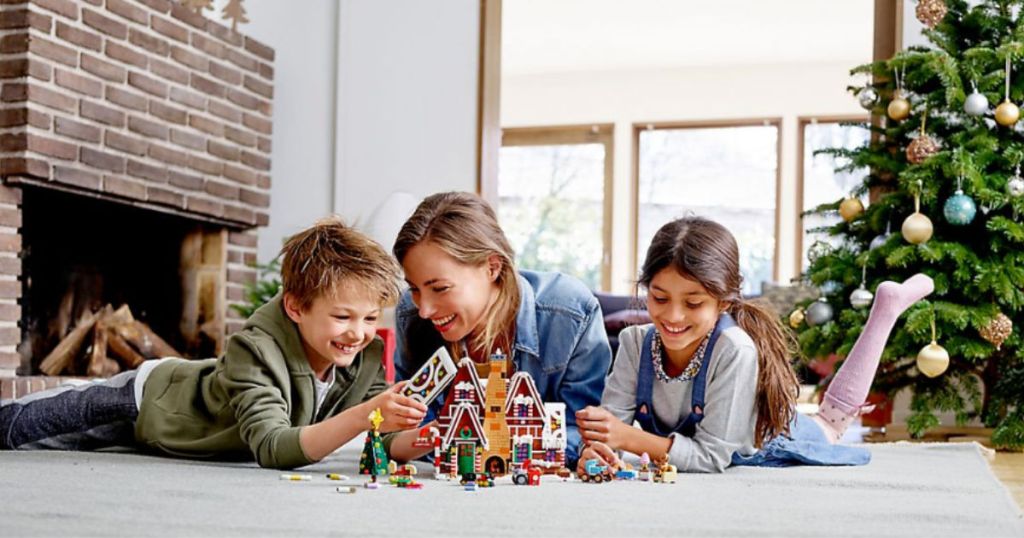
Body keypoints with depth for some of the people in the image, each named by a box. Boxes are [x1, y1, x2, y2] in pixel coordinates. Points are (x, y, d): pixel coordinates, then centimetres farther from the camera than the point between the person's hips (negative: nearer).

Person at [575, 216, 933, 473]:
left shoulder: (734, 349, -44)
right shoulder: (635, 342, -31)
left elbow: (712, 456, -41)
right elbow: (611, 416, -32)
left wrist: (631, 438, -52)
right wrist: (596, 446, -55)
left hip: (770, 448, -3)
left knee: (831, 418, 29)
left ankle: (888, 304, 44)